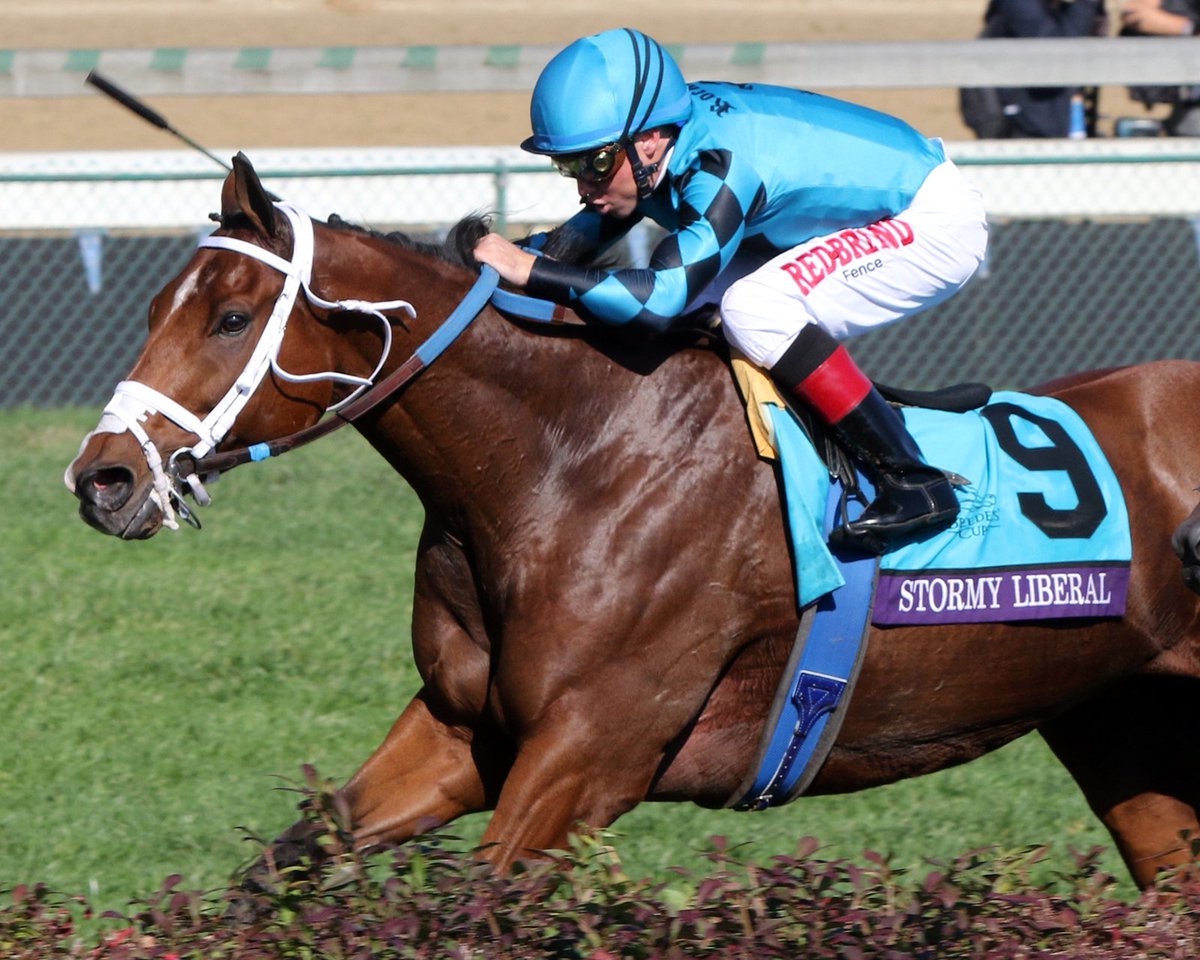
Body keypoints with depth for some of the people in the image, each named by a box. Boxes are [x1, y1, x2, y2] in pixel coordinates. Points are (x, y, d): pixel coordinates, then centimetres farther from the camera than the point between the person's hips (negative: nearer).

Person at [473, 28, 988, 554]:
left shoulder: (721, 170, -33)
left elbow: (662, 296, -41)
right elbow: (590, 229, 6)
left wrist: (528, 269, -40)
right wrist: (512, 249, -12)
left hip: (939, 223, -9)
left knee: (756, 309, -26)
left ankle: (913, 483, -20)